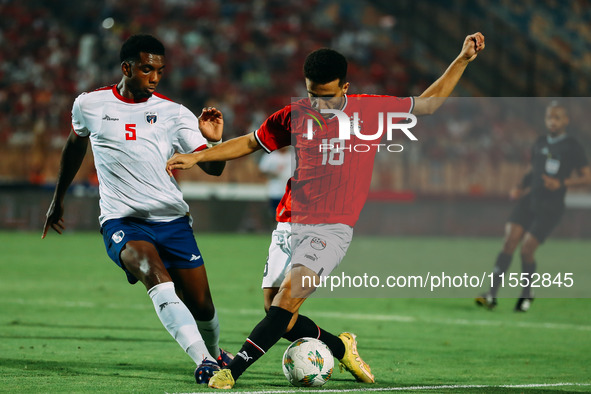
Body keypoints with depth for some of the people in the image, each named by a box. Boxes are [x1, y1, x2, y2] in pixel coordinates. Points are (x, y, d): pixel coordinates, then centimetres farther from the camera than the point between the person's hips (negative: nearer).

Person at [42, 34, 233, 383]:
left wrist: (214, 141, -23)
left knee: (201, 305, 3)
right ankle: (203, 360, -36)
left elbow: (213, 169, -1)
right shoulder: (90, 105, 5)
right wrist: (59, 198, 34)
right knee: (156, 276, -32)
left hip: (172, 219, 2)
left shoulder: (174, 113, 4)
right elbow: (75, 145, 26)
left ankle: (215, 353, 37)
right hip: (121, 221, -2)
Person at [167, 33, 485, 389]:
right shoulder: (294, 116, 6)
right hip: (289, 226, 4)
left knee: (289, 295, -25)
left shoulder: (373, 110, 2)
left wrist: (463, 60, 9)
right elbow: (249, 143, 19)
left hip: (332, 229, -4)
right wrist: (196, 157, 12)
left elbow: (429, 102, 15)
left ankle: (233, 370, -28)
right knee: (280, 319, -2)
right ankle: (341, 347, 24)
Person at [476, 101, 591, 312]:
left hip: (550, 207, -5)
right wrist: (520, 188, 10)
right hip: (529, 200, 5)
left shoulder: (572, 147, -3)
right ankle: (491, 295, -15)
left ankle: (526, 295, 14)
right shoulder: (539, 144, 14)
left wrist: (561, 183, -16)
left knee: (527, 249, -11)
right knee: (509, 240, -13)